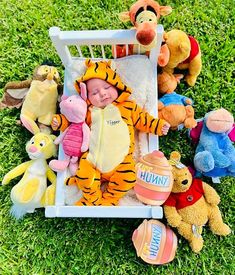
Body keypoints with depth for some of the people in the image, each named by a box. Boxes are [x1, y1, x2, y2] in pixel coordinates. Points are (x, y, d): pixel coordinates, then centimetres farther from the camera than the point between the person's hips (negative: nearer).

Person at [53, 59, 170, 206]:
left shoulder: (128, 107, 7)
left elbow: (143, 119, 13)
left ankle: (109, 199, 3)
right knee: (84, 175, -14)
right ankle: (93, 198, 11)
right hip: (93, 159, 1)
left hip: (121, 160, -1)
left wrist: (159, 125, 5)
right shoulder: (90, 112, 11)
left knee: (128, 177, -18)